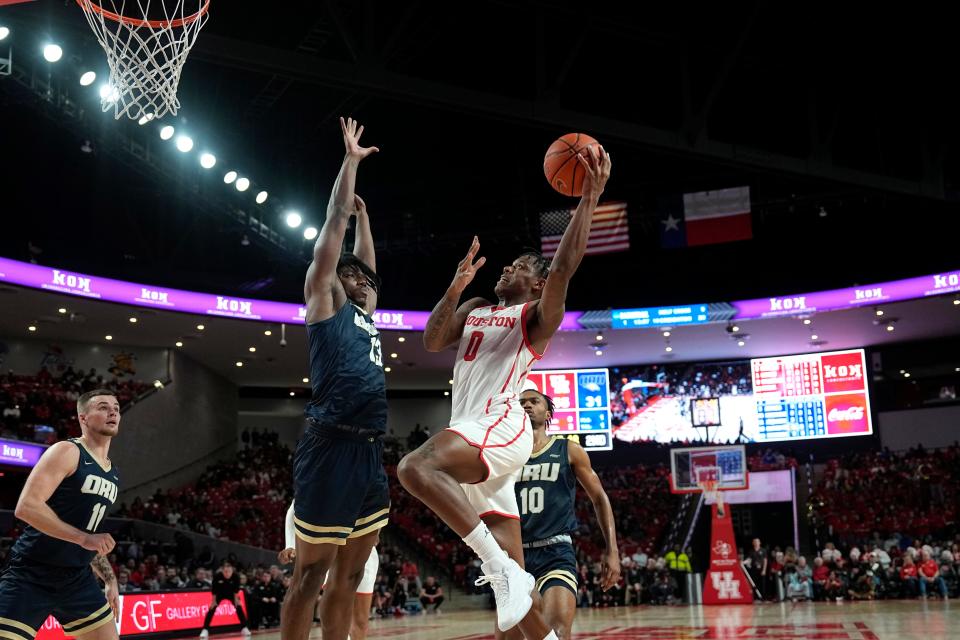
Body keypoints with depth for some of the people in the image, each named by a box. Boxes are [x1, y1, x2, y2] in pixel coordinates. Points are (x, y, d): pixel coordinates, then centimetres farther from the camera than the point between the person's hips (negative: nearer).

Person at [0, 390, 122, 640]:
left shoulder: (113, 474, 15)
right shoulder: (67, 452, -10)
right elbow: (26, 507, -21)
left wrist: (109, 579, 19)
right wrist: (83, 538, -24)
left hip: (78, 579, 8)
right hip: (31, 576, -8)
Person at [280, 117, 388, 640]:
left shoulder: (365, 315, 24)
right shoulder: (325, 302, 6)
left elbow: (363, 259, 40)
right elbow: (333, 226, 6)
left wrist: (363, 214, 41)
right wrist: (350, 161, 11)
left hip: (371, 452, 8)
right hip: (332, 448, -8)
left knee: (349, 575, 9)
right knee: (310, 574, -4)